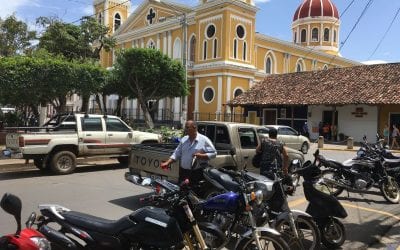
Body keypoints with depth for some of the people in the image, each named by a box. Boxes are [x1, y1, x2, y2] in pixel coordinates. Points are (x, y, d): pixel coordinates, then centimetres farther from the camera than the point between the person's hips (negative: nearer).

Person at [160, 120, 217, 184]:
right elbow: (177, 154, 16)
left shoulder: (204, 140, -2)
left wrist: (201, 156, -17)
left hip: (198, 173, -5)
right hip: (184, 172, 5)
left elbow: (213, 153, -3)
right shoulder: (183, 139, 12)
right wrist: (167, 163, 5)